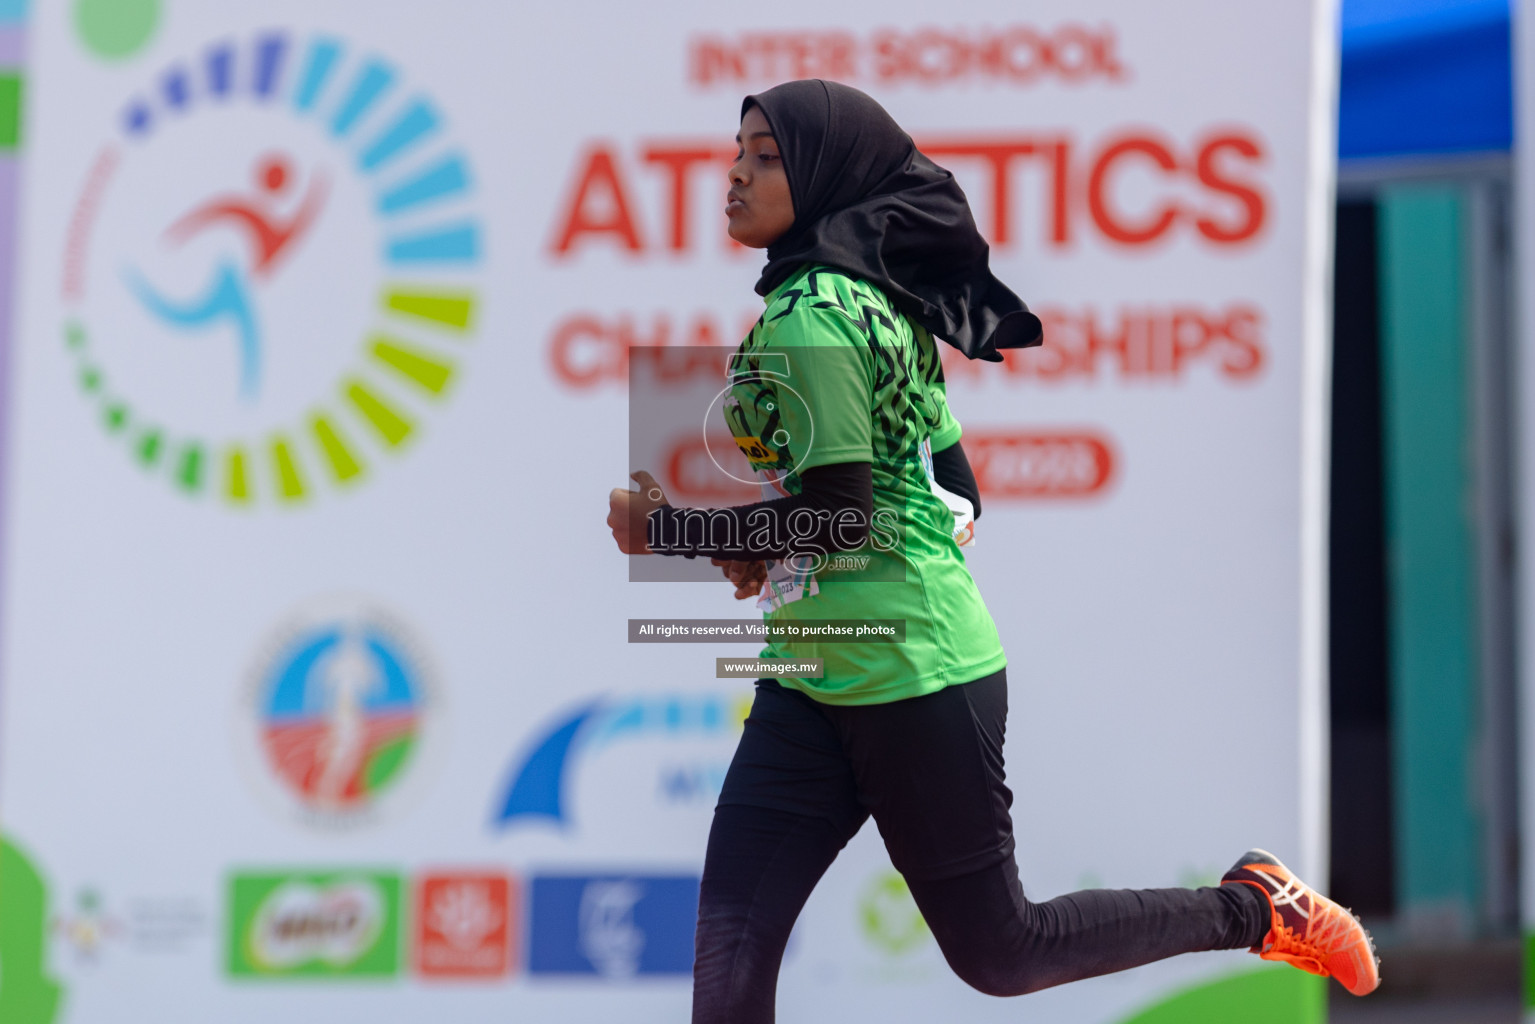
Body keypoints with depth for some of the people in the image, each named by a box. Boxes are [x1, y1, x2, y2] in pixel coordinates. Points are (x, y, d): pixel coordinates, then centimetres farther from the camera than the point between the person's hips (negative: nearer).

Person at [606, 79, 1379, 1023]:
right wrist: (773, 544, 10)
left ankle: (1257, 909, 22)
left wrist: (666, 531, -10)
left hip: (912, 680, -9)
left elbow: (835, 516, -21)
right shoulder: (876, 298, 12)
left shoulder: (811, 310, -16)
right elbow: (957, 496, 16)